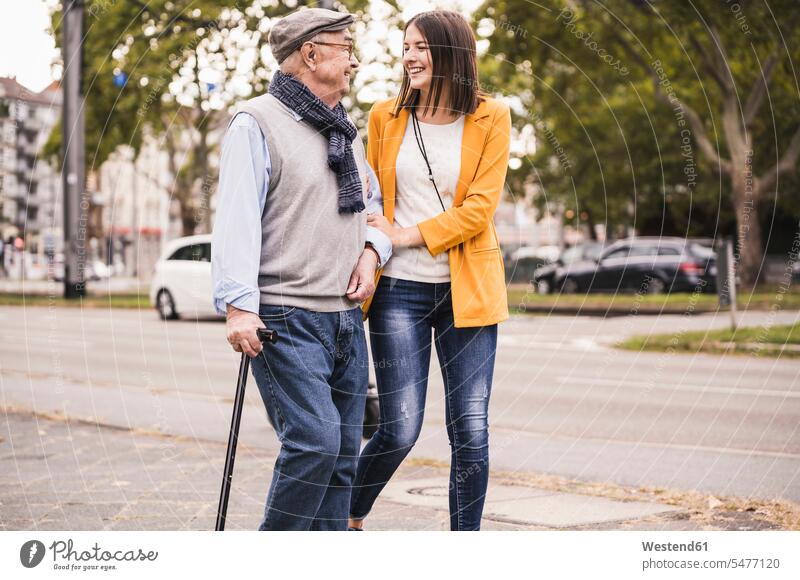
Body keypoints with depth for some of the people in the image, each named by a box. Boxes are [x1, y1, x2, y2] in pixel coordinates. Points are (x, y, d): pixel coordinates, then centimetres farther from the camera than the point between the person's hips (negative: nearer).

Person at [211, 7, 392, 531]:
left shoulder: (347, 133, 20)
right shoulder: (257, 123, -5)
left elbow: (375, 205, 29)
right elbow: (236, 220, -14)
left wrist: (372, 251, 7)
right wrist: (239, 305, -24)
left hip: (346, 317, 8)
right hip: (287, 319, -8)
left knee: (342, 453, 7)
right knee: (315, 440, -17)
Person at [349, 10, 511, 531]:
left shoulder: (491, 118, -1)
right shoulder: (386, 117, 5)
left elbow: (479, 209, -8)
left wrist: (404, 235, -12)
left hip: (467, 291, 0)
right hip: (400, 291, 0)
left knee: (471, 432, 0)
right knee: (399, 430, -2)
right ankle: (348, 518, 24)